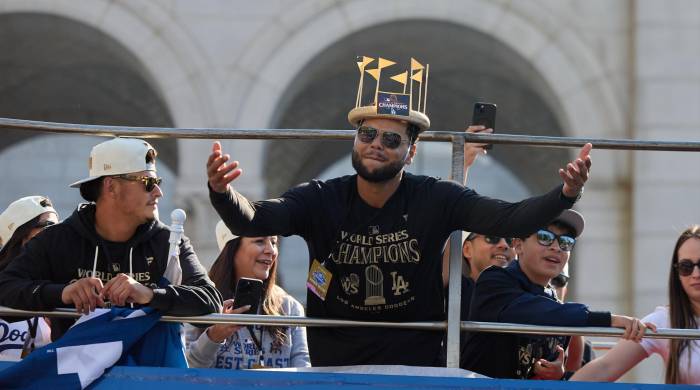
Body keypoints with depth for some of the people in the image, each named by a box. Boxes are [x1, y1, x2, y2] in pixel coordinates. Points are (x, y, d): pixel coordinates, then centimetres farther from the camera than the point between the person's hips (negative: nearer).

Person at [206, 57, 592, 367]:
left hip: (416, 365, -1)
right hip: (335, 365, 1)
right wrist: (222, 192, -43)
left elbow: (510, 220, -20)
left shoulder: (435, 200, -9)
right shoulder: (321, 200, -7)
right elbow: (253, 221, -20)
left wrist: (564, 195, -39)